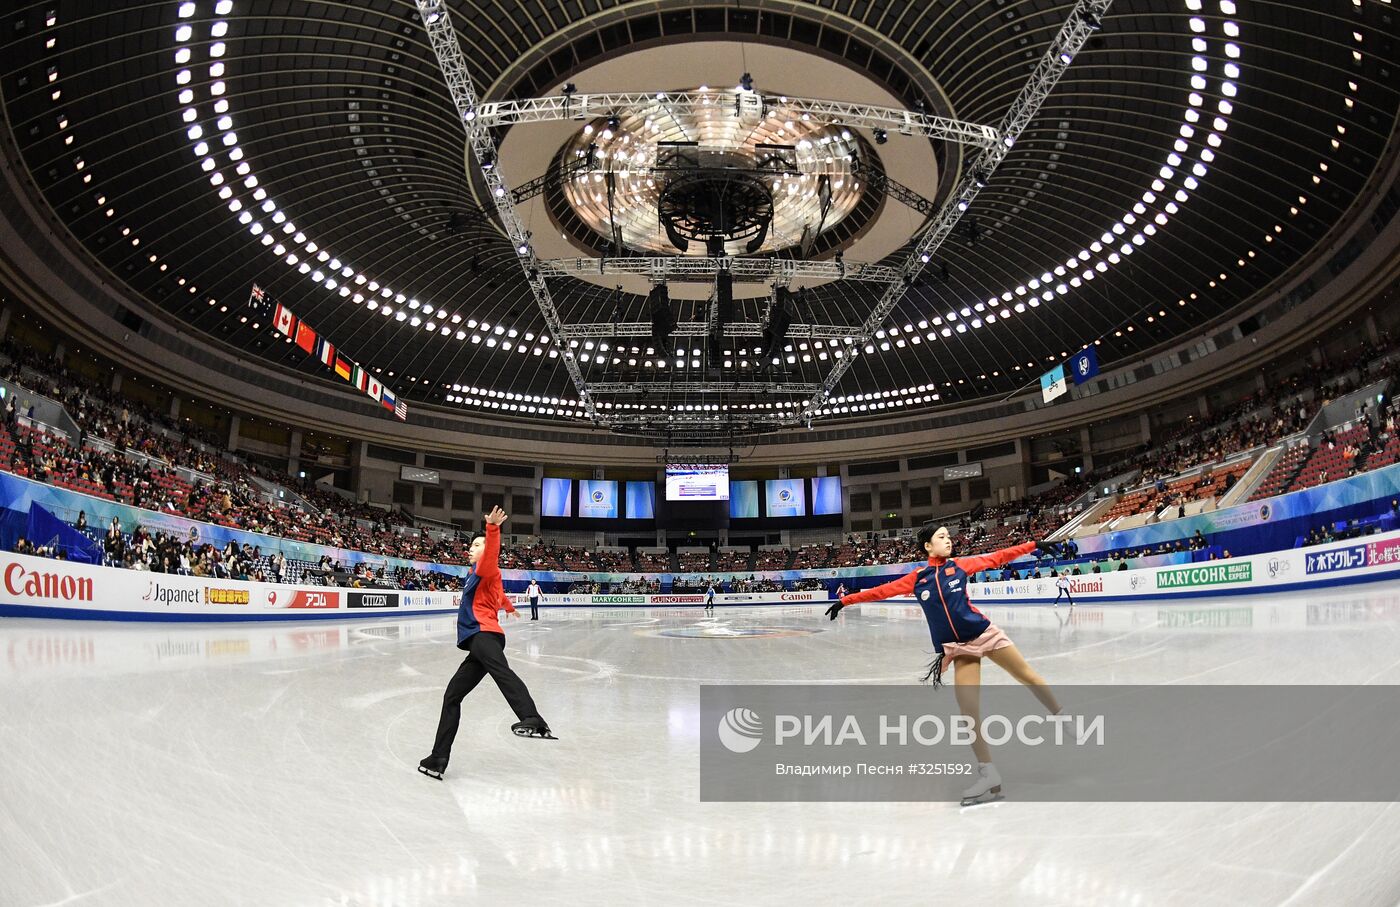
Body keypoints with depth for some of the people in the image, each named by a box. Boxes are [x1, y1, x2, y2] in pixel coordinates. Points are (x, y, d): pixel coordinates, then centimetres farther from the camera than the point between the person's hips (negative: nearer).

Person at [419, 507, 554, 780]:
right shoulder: (478, 575, 33)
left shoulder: (487, 568, 8)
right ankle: (438, 759, 18)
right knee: (452, 696, 13)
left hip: (484, 635, -10)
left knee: (502, 672, -36)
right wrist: (508, 607, 77)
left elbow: (492, 554, -19)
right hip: (478, 641, 10)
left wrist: (492, 530, -38)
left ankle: (533, 721, -61)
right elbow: (500, 595, 55)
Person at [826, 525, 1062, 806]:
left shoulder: (960, 565, 3)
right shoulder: (916, 579, 4)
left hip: (985, 633, 0)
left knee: (1029, 677, 9)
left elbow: (997, 558, 4)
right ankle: (989, 775, 1)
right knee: (969, 714, -5)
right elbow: (883, 591, 5)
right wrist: (846, 601, 5)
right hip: (959, 648, 0)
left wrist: (1034, 545, 1)